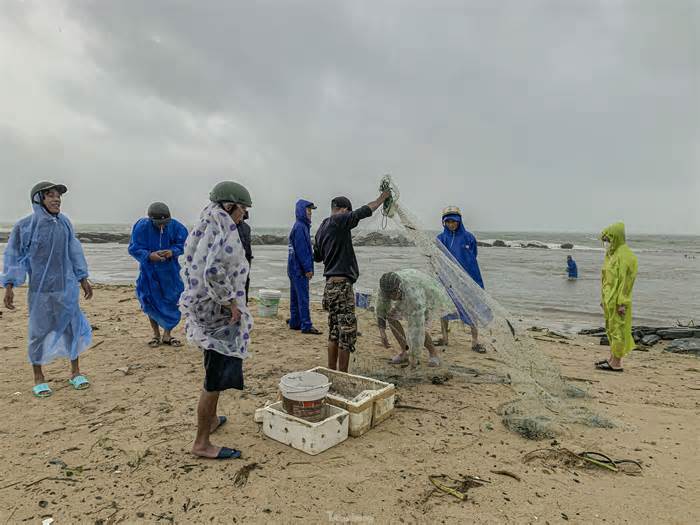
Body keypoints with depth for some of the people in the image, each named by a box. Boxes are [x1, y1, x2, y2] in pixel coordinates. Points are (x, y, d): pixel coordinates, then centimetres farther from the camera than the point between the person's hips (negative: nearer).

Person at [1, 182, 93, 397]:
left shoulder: (64, 222, 3)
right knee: (39, 331, 7)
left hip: (67, 286, 3)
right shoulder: (25, 225, -7)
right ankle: (38, 377, 23)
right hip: (40, 289, -3)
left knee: (73, 326, 7)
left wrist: (83, 279, 13)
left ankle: (75, 372, 22)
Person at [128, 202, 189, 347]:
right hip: (149, 271, -1)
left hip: (170, 271, 1)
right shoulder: (142, 227, -16)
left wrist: (173, 251, -23)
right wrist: (149, 255, -29)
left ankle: (167, 334, 20)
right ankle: (156, 334, 25)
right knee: (151, 302, 6)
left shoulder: (174, 226, -13)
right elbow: (134, 249, -12)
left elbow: (183, 243, -3)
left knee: (171, 300, 4)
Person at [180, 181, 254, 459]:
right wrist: (231, 302, -22)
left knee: (215, 372, 26)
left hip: (201, 308, 10)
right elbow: (215, 272, -33)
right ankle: (201, 443, 13)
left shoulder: (203, 229, 10)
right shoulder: (226, 233, -19)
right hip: (219, 314, -10)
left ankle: (210, 419, 45)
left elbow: (192, 268, 15)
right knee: (216, 378, 0)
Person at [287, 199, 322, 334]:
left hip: (296, 268, 10)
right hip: (299, 268, -10)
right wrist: (308, 268, -18)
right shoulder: (299, 227, -14)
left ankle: (295, 323, 19)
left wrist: (309, 268, 18)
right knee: (303, 297, -8)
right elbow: (301, 250, -19)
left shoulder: (303, 226, 16)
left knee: (296, 296, 12)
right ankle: (306, 325, -5)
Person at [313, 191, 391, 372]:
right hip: (341, 284, -9)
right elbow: (364, 212, -11)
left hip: (330, 284, 9)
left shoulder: (322, 228, 15)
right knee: (347, 332, -3)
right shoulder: (338, 221, -10)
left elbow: (317, 257, 24)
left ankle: (331, 373, 22)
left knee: (334, 332, 15)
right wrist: (382, 198, 4)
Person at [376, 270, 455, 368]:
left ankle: (433, 354, -1)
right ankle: (404, 351, 5)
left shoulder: (413, 295, -47)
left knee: (416, 327, -27)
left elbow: (417, 327, -44)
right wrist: (382, 333, -17)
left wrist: (414, 355, -37)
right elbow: (381, 308, -11)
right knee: (391, 316, -6)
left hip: (432, 296, -7)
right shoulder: (387, 286, -28)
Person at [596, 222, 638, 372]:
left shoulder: (625, 255, -16)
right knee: (611, 329, 16)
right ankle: (613, 358, 27)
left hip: (617, 301, -9)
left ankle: (616, 364, 6)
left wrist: (622, 303, -21)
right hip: (609, 300, 9)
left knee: (617, 329, -2)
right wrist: (603, 298, 18)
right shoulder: (611, 254, 12)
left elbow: (626, 281, -20)